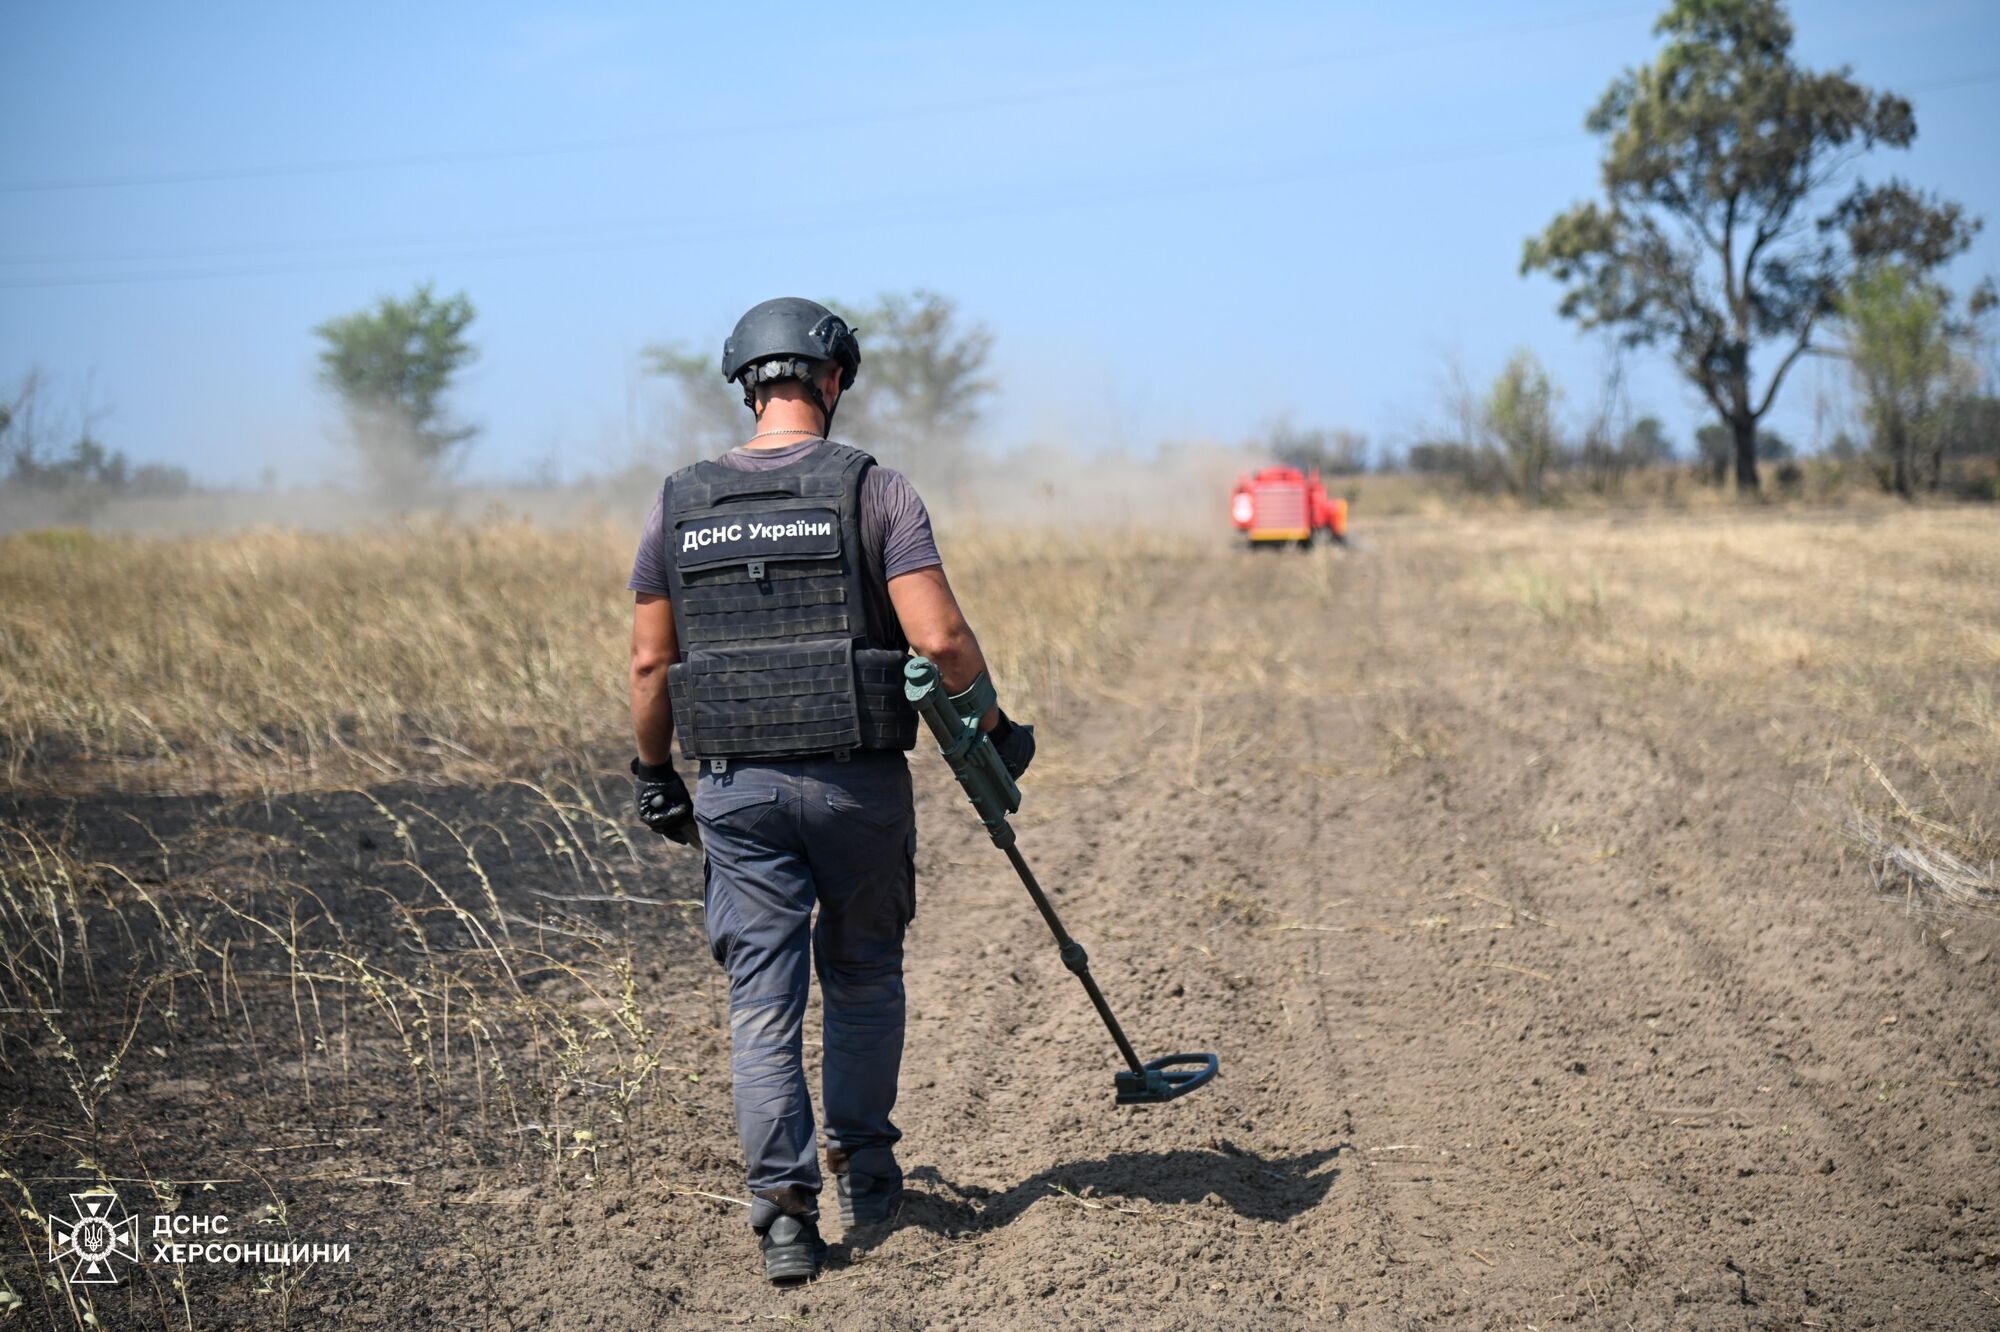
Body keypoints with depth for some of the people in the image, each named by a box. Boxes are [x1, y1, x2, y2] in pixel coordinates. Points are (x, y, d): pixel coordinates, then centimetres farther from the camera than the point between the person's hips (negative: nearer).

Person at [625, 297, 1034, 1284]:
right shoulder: (873, 489, -6)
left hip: (737, 785, 2)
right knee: (864, 979, 18)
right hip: (858, 779, -1)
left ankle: (782, 1204, -2)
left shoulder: (680, 505, 4)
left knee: (762, 1001, 5)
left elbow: (650, 664, 6)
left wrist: (651, 773, 19)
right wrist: (998, 730, 2)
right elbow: (940, 639, -13)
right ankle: (863, 1168, 28)